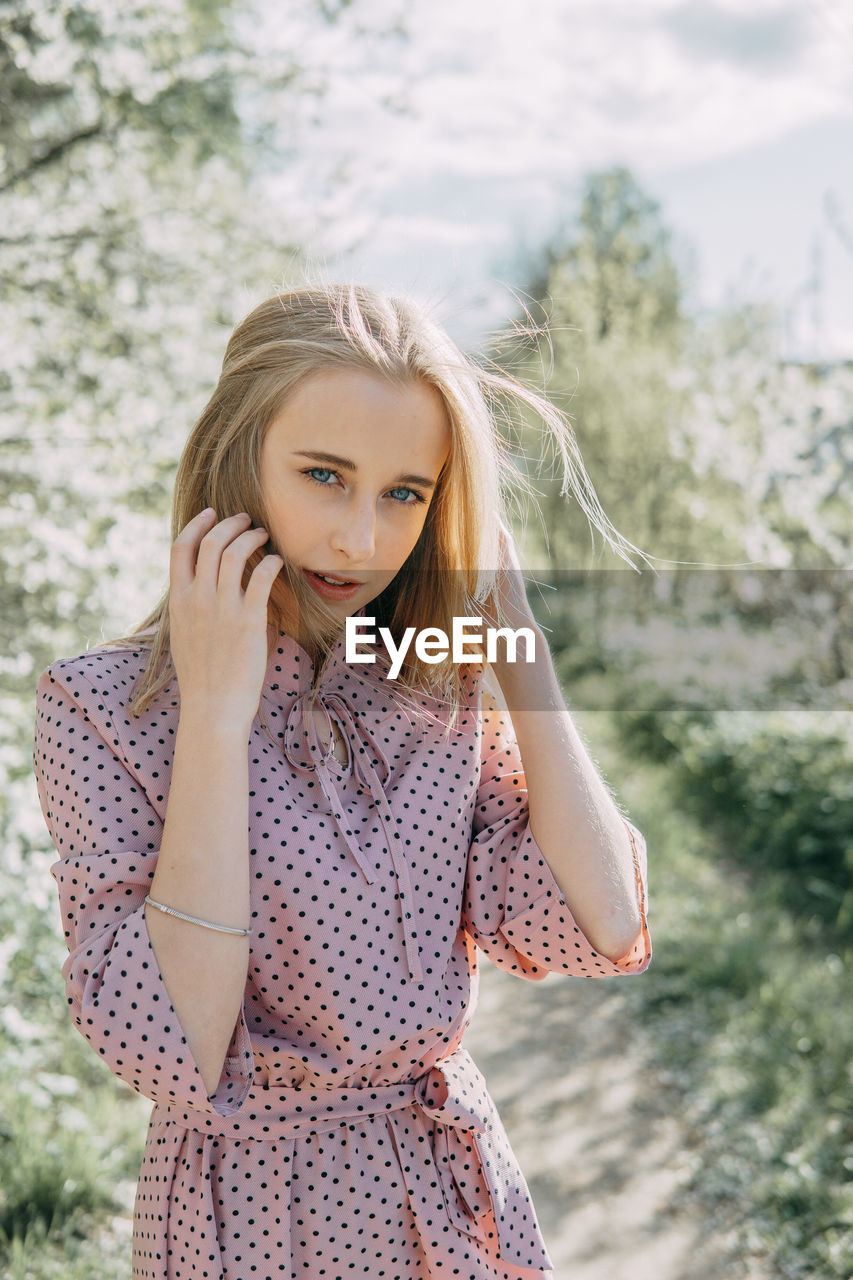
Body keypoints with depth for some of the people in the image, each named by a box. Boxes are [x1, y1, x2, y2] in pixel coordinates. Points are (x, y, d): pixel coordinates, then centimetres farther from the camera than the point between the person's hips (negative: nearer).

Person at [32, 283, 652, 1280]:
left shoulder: (441, 688, -5)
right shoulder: (100, 705, -17)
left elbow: (600, 934, -16)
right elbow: (172, 1057, -24)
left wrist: (516, 638, -14)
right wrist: (216, 715, -27)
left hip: (452, 1188, 4)